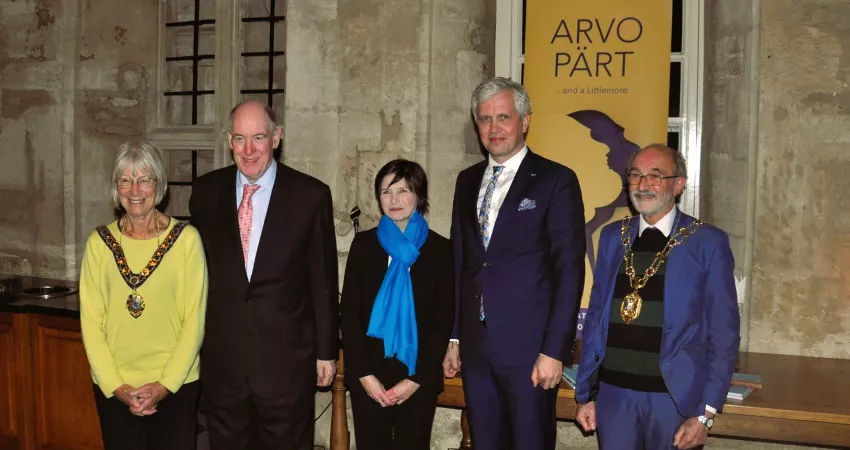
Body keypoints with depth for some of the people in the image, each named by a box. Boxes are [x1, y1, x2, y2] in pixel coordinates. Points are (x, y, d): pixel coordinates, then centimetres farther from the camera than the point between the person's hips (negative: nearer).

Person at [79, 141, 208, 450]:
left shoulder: (186, 238, -7)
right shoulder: (99, 242, 0)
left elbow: (194, 319, -6)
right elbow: (90, 321, 0)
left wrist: (165, 384, -10)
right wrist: (117, 387, -7)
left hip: (175, 385, -2)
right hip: (113, 388, 2)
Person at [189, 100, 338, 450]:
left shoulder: (310, 195, -6)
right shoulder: (206, 191, 2)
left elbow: (323, 280, -2)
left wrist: (326, 350, 0)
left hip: (286, 357, -2)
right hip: (221, 356, 3)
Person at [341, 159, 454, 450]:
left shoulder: (440, 249, 0)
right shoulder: (364, 244, 3)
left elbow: (444, 319, -2)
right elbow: (349, 312, 0)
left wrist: (418, 378, -9)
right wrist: (363, 373, -9)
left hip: (419, 376, -1)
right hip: (369, 375, 1)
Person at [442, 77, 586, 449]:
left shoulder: (556, 180, -5)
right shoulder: (468, 181, 12)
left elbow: (569, 271, -9)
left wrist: (555, 350, -14)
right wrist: (453, 337, 12)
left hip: (529, 348, -5)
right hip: (475, 347, 5)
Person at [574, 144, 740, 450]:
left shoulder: (708, 243, -4)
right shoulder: (612, 237, 6)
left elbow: (724, 334, -4)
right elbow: (596, 316, 9)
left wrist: (705, 413, -8)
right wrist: (586, 393, 8)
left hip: (675, 396, -3)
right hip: (613, 391, 3)